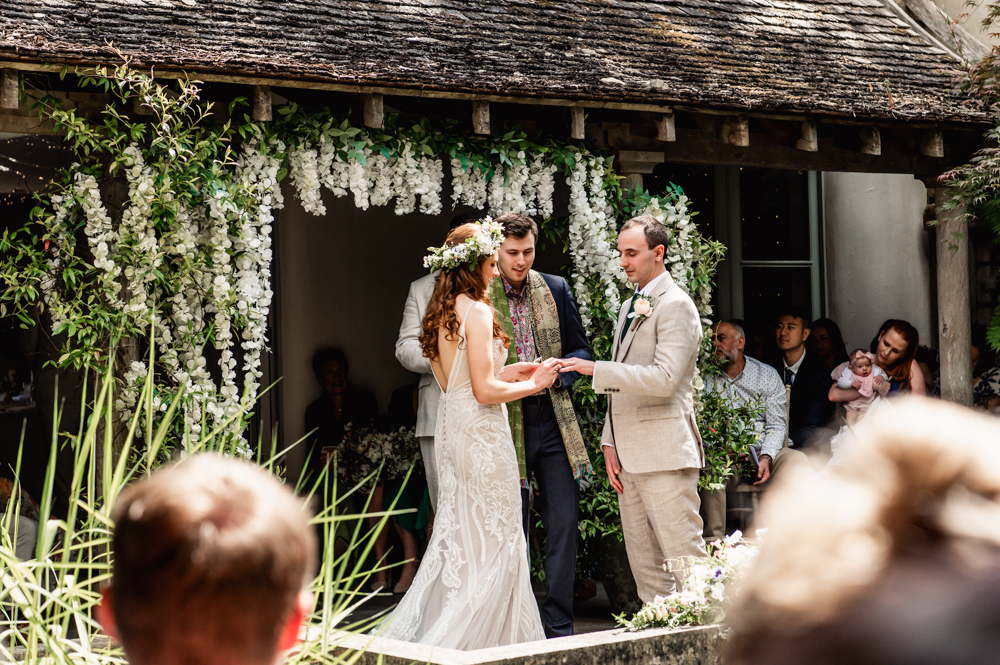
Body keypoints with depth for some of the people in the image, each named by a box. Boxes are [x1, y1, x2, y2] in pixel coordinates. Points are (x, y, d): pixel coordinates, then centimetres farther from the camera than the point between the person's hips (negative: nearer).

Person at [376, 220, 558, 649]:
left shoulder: (440, 313, 12)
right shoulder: (476, 312, -15)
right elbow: (485, 391, -18)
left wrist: (507, 372, 17)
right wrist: (531, 385, -3)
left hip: (450, 430, 9)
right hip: (481, 433, -9)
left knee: (459, 532, 13)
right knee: (493, 537, -1)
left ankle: (420, 630, 14)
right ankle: (484, 638, 1)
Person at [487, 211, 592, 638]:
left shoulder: (555, 289, 8)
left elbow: (580, 350, 12)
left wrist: (557, 371, -8)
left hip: (554, 422, 3)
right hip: (504, 423, -3)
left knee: (562, 525, 1)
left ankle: (559, 628, 9)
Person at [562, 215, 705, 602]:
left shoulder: (676, 306, -8)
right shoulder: (629, 307, 21)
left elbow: (664, 378, -20)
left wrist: (596, 369, -20)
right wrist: (609, 443, 13)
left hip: (664, 451, -9)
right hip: (629, 454, 9)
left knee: (684, 556, -8)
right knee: (643, 562, 8)